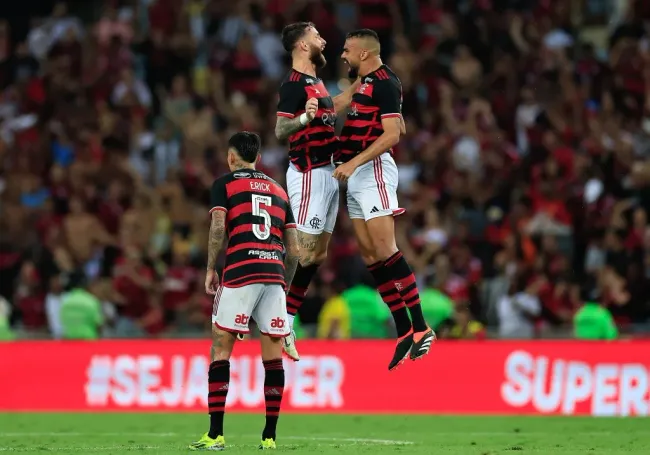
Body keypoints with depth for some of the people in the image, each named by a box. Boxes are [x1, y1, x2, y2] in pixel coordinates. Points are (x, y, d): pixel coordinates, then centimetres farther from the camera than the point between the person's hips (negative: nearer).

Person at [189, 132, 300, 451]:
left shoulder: (224, 184, 9)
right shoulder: (279, 190, 22)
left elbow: (218, 227, -7)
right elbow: (294, 250, 17)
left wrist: (210, 269, 2)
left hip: (240, 272, -4)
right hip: (274, 272, 4)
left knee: (221, 348, 1)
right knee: (273, 353, 6)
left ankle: (215, 434, -6)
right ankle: (270, 436, 4)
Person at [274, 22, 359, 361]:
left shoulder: (314, 82, 14)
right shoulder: (294, 84, -15)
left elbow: (332, 108, 33)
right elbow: (280, 130, -22)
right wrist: (303, 119, -41)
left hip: (326, 174, 10)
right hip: (309, 174, -10)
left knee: (318, 253, 10)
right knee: (305, 252, -13)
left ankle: (286, 319, 13)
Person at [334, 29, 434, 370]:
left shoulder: (384, 83, -11)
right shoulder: (364, 82, 17)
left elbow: (393, 134, -19)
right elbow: (401, 127, 25)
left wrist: (354, 162, -24)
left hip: (374, 170, -10)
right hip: (357, 177, 10)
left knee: (384, 249, -16)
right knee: (369, 256, 5)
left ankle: (420, 329, -15)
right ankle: (404, 333, 5)